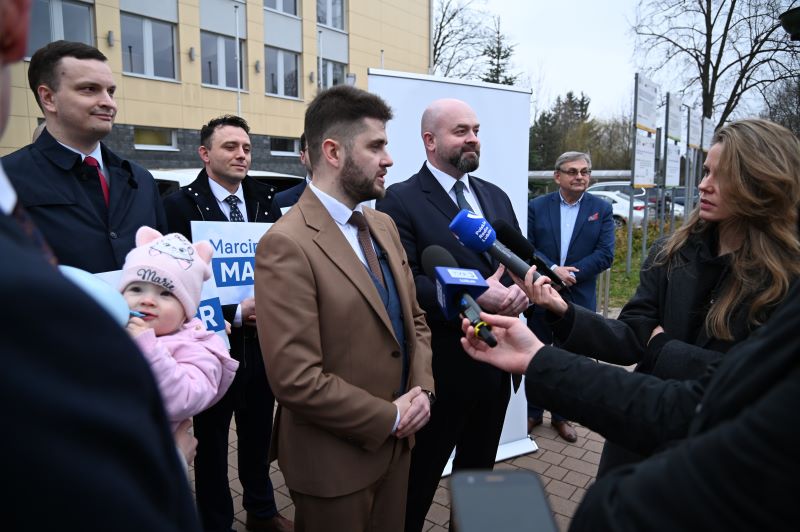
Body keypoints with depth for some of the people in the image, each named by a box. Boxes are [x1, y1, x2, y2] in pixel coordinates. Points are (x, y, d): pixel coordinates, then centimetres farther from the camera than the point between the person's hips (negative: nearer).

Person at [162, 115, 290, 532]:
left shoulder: (265, 199, 2)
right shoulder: (181, 204, -11)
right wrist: (233, 314, -19)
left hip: (261, 340, 4)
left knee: (258, 434, 21)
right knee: (211, 441, 15)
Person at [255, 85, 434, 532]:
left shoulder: (384, 226, 4)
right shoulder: (287, 245, -21)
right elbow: (296, 380, -25)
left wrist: (422, 390, -5)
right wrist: (389, 418, -14)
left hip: (396, 442, 7)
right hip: (336, 459, -7)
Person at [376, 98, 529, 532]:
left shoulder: (495, 196, 9)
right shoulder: (400, 201, -12)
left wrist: (519, 289, -12)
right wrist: (475, 296, -26)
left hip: (496, 363, 7)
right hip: (439, 370, -6)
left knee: (479, 473, 26)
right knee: (417, 484, 14)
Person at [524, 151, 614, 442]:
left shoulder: (602, 209, 0)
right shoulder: (537, 206, -1)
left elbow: (605, 254, -7)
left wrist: (569, 273, -17)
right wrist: (554, 270, -21)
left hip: (579, 299, 1)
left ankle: (562, 416, 30)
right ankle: (533, 412, 29)